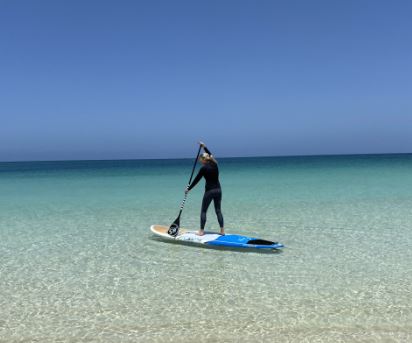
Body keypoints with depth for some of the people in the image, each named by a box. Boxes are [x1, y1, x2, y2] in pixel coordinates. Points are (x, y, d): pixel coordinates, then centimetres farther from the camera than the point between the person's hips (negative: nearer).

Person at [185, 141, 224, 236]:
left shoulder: (204, 168, -11)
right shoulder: (214, 164, 4)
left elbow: (196, 180, -5)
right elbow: (211, 155, 27)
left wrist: (188, 189, 6)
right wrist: (204, 147, 35)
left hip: (209, 191, -6)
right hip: (218, 189, 6)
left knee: (203, 211, 6)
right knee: (218, 210, 11)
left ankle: (201, 231, 7)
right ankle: (222, 230, 10)